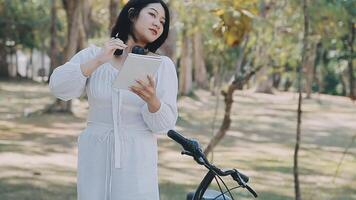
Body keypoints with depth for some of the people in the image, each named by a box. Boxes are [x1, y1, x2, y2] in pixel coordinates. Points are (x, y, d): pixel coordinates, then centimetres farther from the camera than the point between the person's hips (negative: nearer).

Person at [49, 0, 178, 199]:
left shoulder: (163, 66, 1)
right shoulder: (93, 55, 3)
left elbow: (165, 123, -5)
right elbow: (58, 88, -12)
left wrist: (152, 99, -26)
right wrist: (98, 61, -22)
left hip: (137, 159, 0)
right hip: (95, 156, 1)